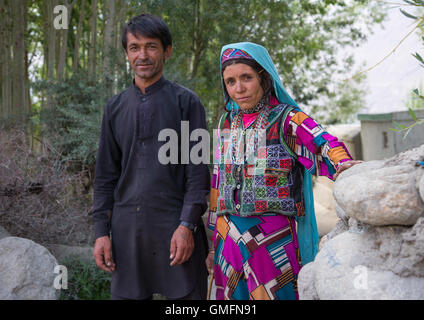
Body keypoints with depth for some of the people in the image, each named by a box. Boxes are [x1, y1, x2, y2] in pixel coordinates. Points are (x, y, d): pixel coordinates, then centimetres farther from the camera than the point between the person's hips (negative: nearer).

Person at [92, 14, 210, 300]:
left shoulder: (186, 102, 1)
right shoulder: (116, 107, 12)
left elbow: (198, 171, -3)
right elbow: (106, 175, 13)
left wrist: (187, 225, -12)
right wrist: (101, 231, 6)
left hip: (176, 225, -3)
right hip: (127, 227, 3)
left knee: (187, 294, 0)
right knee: (127, 294, 7)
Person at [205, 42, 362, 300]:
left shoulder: (287, 119, -4)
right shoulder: (227, 122, 9)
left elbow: (323, 143, -22)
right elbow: (218, 180, 13)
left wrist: (343, 163, -45)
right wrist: (214, 238, 14)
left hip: (274, 238, -4)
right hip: (230, 236, 5)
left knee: (278, 293, 0)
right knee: (232, 294, 11)